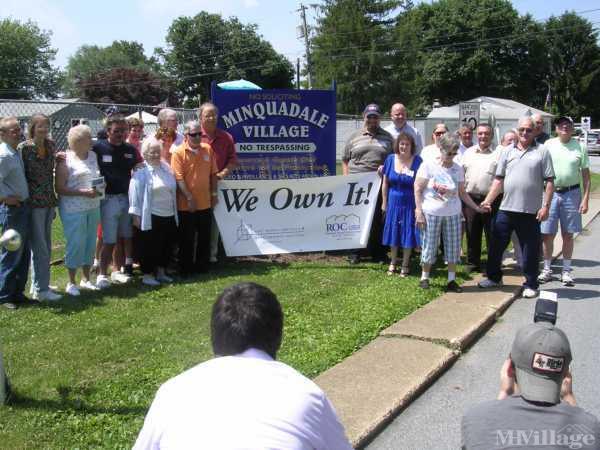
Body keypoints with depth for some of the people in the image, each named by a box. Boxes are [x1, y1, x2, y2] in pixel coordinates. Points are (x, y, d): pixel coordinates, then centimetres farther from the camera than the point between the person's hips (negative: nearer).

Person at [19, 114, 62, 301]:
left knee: (45, 246, 13)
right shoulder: (24, 147, -11)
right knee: (40, 247, -3)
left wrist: (53, 198, 14)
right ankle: (41, 289, 4)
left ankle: (37, 285, 24)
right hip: (34, 202, -6)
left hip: (49, 201, 7)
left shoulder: (50, 144, 7)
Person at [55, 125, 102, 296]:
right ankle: (71, 283, 10)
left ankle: (86, 279, 25)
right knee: (75, 244, -3)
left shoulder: (93, 156, 10)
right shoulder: (65, 160, -9)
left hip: (93, 207, 6)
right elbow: (60, 189, -13)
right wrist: (83, 192, -20)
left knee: (90, 242, 11)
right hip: (73, 209, -6)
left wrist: (100, 188, 2)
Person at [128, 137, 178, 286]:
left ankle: (160, 272, 26)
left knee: (166, 245, 13)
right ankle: (147, 274, 12)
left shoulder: (166, 168, 12)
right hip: (151, 216, -7)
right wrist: (136, 214, -15)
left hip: (169, 215, 7)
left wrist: (175, 212, 17)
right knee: (149, 246, 1)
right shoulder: (141, 171, -9)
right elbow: (135, 192, -12)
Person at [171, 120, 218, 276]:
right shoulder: (179, 152, -9)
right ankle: (186, 269, 18)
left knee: (204, 237, 13)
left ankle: (202, 266, 26)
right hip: (186, 205, -4)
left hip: (206, 203, 4)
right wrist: (189, 198, -18)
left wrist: (214, 193, 8)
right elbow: (179, 178, -14)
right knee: (187, 238, 6)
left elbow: (213, 173, 11)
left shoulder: (208, 149, 4)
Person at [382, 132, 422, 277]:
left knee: (407, 233, 6)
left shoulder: (417, 161, -10)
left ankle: (405, 265, 21)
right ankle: (393, 262, 28)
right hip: (393, 202, 3)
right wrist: (384, 202, 6)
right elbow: (385, 183, 6)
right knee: (393, 231, 12)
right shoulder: (390, 159, -1)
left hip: (409, 203, -3)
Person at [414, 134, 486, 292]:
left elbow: (462, 193, 13)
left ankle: (451, 280, 14)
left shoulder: (458, 169, 6)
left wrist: (477, 208, 7)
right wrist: (419, 211, -11)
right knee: (429, 246, 2)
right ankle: (424, 277, 18)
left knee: (453, 247, 4)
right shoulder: (428, 165, -5)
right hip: (431, 213, -3)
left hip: (453, 214, 4)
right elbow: (418, 189, -5)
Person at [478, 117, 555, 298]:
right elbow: (499, 180, 9)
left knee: (530, 251, 6)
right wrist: (488, 200, -1)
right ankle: (494, 277, 28)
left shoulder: (542, 152, 0)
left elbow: (549, 181, -2)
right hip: (506, 209, 3)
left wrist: (546, 206, -10)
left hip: (531, 211, -3)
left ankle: (530, 285, 19)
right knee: (496, 245, 11)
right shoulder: (507, 152, 10)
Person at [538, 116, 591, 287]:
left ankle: (566, 271, 18)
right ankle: (547, 269, 17)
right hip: (550, 192, 0)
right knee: (547, 234, 4)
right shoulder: (548, 145, 1)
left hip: (571, 193, 0)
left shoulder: (580, 148, 2)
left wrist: (585, 199, -4)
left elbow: (586, 176, 3)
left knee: (568, 235, 8)